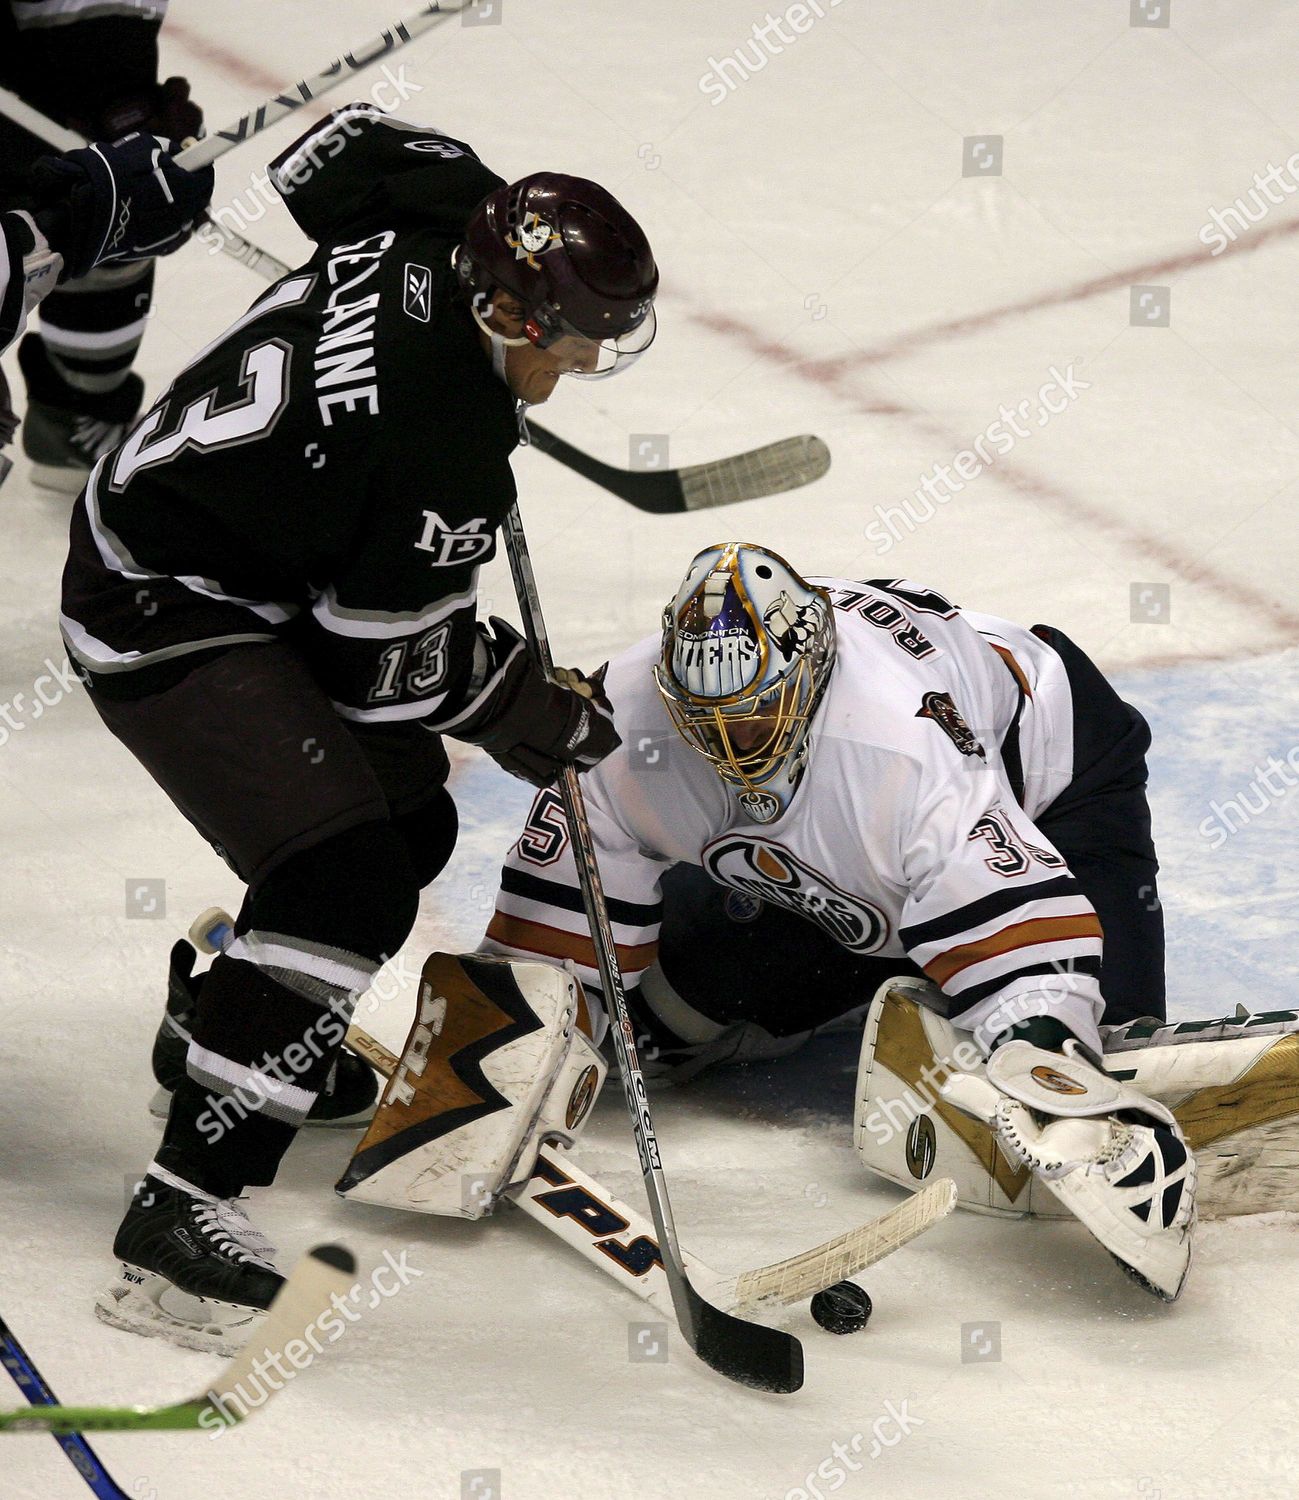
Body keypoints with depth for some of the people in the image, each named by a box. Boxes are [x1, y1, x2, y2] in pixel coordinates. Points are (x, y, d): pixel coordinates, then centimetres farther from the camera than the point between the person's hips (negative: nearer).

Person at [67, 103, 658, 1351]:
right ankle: (181, 1217, -24)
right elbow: (390, 664, -18)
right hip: (167, 618, -10)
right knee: (348, 879, -21)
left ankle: (246, 1031, 43)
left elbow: (334, 152, 15)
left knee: (407, 821, 19)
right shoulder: (450, 459, -29)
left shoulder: (429, 222, -8)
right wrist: (540, 719, -1)